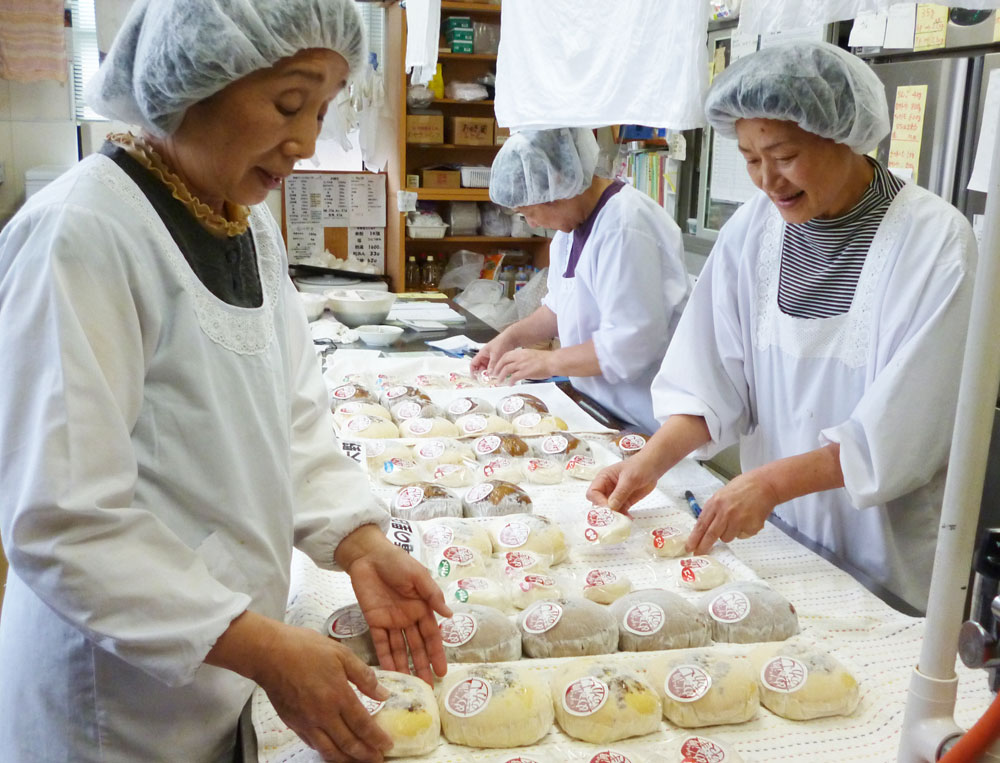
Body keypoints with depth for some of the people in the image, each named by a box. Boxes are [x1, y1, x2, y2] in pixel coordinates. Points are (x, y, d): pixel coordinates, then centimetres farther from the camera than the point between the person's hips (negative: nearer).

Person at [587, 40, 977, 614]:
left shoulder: (935, 241, -16)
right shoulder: (753, 232, -3)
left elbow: (903, 428, -19)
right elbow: (716, 379, -4)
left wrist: (773, 481, -27)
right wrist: (654, 459, -19)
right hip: (776, 538, 4)